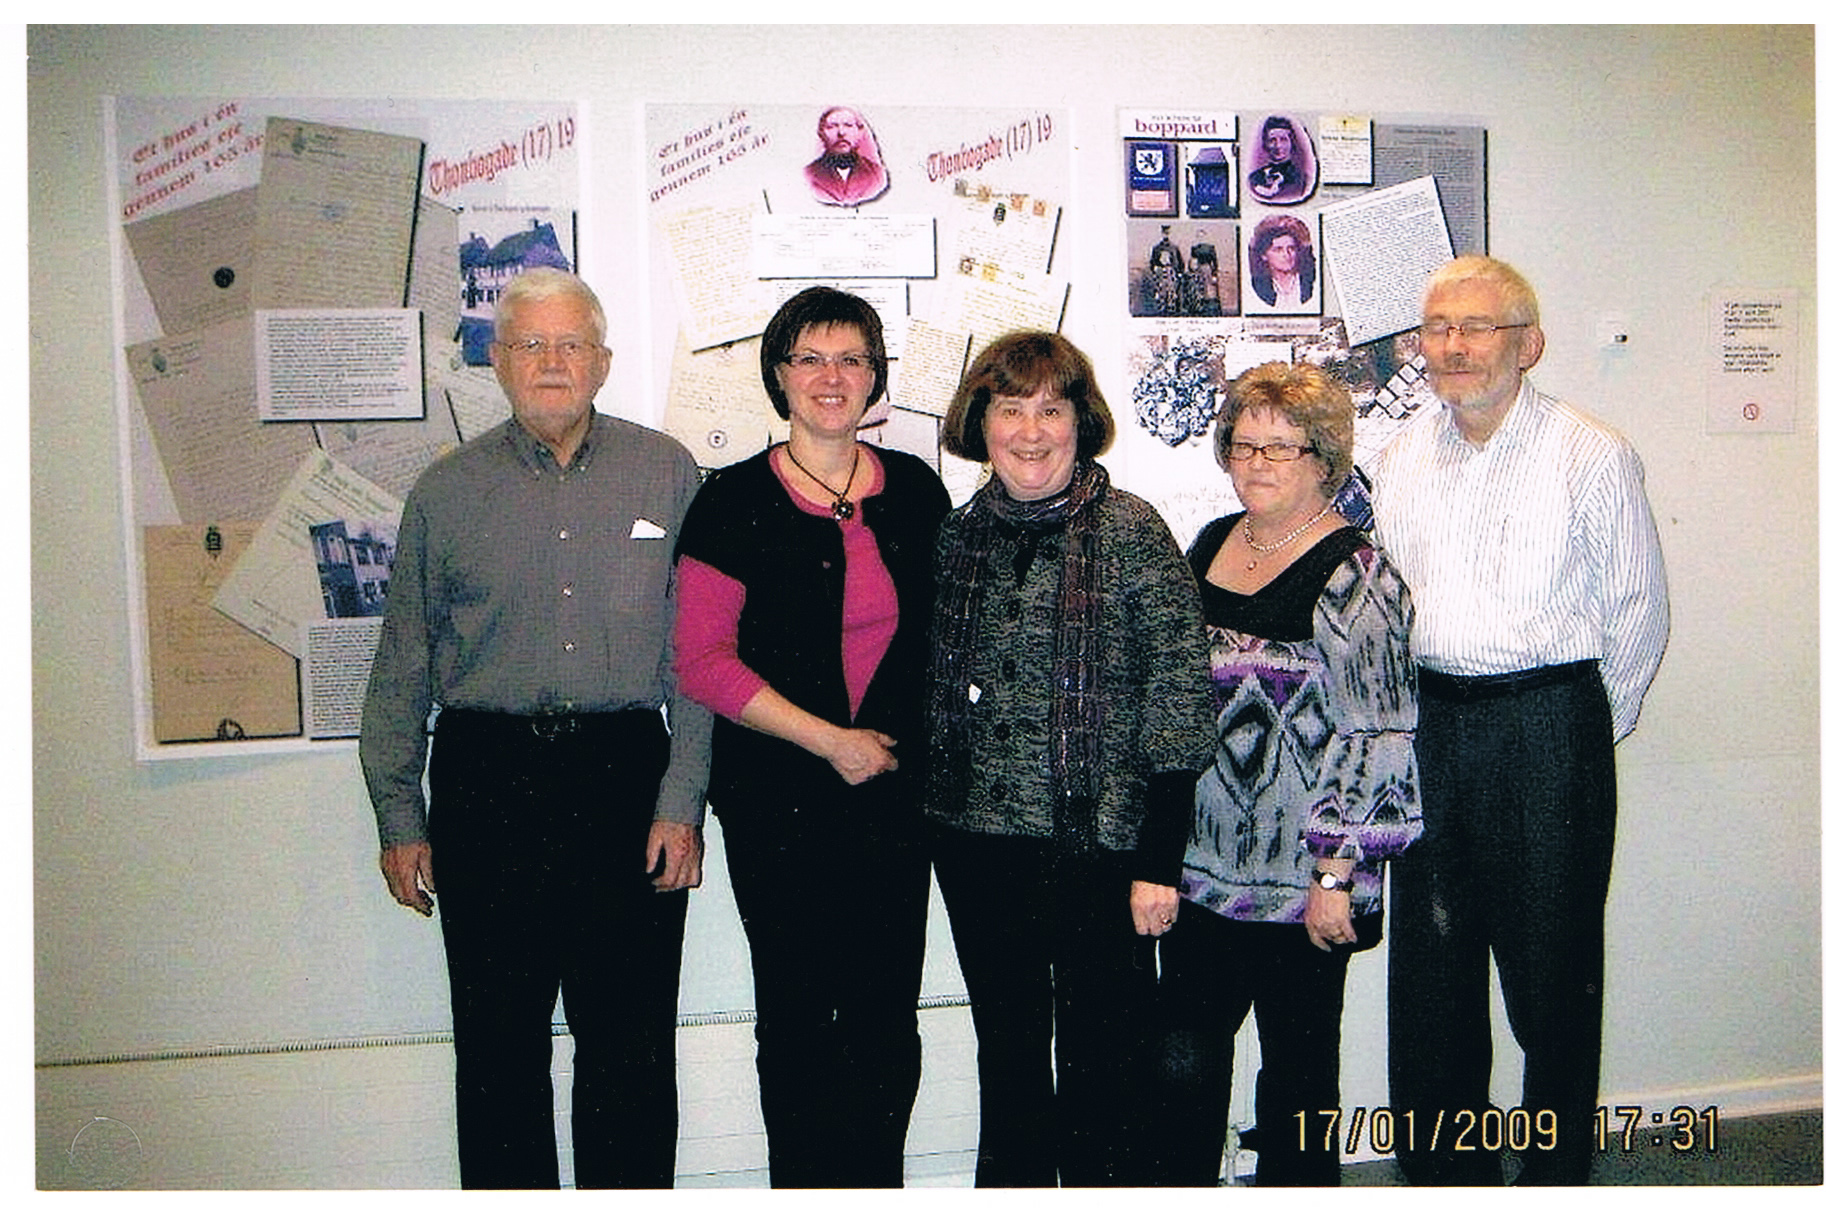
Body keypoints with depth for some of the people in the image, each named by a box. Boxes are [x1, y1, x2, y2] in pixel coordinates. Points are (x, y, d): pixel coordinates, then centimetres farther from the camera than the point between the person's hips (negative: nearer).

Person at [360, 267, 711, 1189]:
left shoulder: (667, 473, 4)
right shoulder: (446, 490, 7)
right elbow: (401, 667, 10)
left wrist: (682, 801, -3)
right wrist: (397, 818, 6)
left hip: (627, 775, -1)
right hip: (487, 778, 1)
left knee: (631, 1043, 5)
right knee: (498, 1041, 8)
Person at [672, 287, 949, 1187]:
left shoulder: (916, 491, 7)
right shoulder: (734, 501, -4)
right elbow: (702, 662, -8)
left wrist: (910, 738, 4)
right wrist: (829, 740, -11)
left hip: (895, 787, 3)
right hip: (778, 799, -3)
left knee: (888, 1016, 7)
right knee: (797, 1015, 7)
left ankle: (876, 1185, 25)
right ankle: (802, 1184, 25)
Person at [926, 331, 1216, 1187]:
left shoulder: (1130, 532, -7)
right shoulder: (956, 536, 7)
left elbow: (1180, 698, -9)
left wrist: (1159, 862, -12)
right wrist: (928, 811, 10)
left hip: (1098, 844, -4)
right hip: (977, 842, 4)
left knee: (1103, 1066, 5)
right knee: (1006, 1059, 17)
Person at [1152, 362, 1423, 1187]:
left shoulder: (1353, 575, -12)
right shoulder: (1211, 545, 9)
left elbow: (1376, 741, -15)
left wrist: (1336, 876, -16)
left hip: (1299, 880, -6)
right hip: (1200, 866, 6)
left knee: (1298, 1063, 10)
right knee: (1183, 1059, 10)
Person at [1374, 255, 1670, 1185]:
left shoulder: (1593, 455, -5)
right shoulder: (1402, 457, 8)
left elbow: (1638, 612, -1)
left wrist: (1589, 732, 2)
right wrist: (1415, 717, 10)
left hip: (1549, 722, -4)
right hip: (1429, 724, 4)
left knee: (1553, 969, 5)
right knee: (1431, 967, 11)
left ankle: (1556, 1174, 22)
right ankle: (1443, 1170, 26)